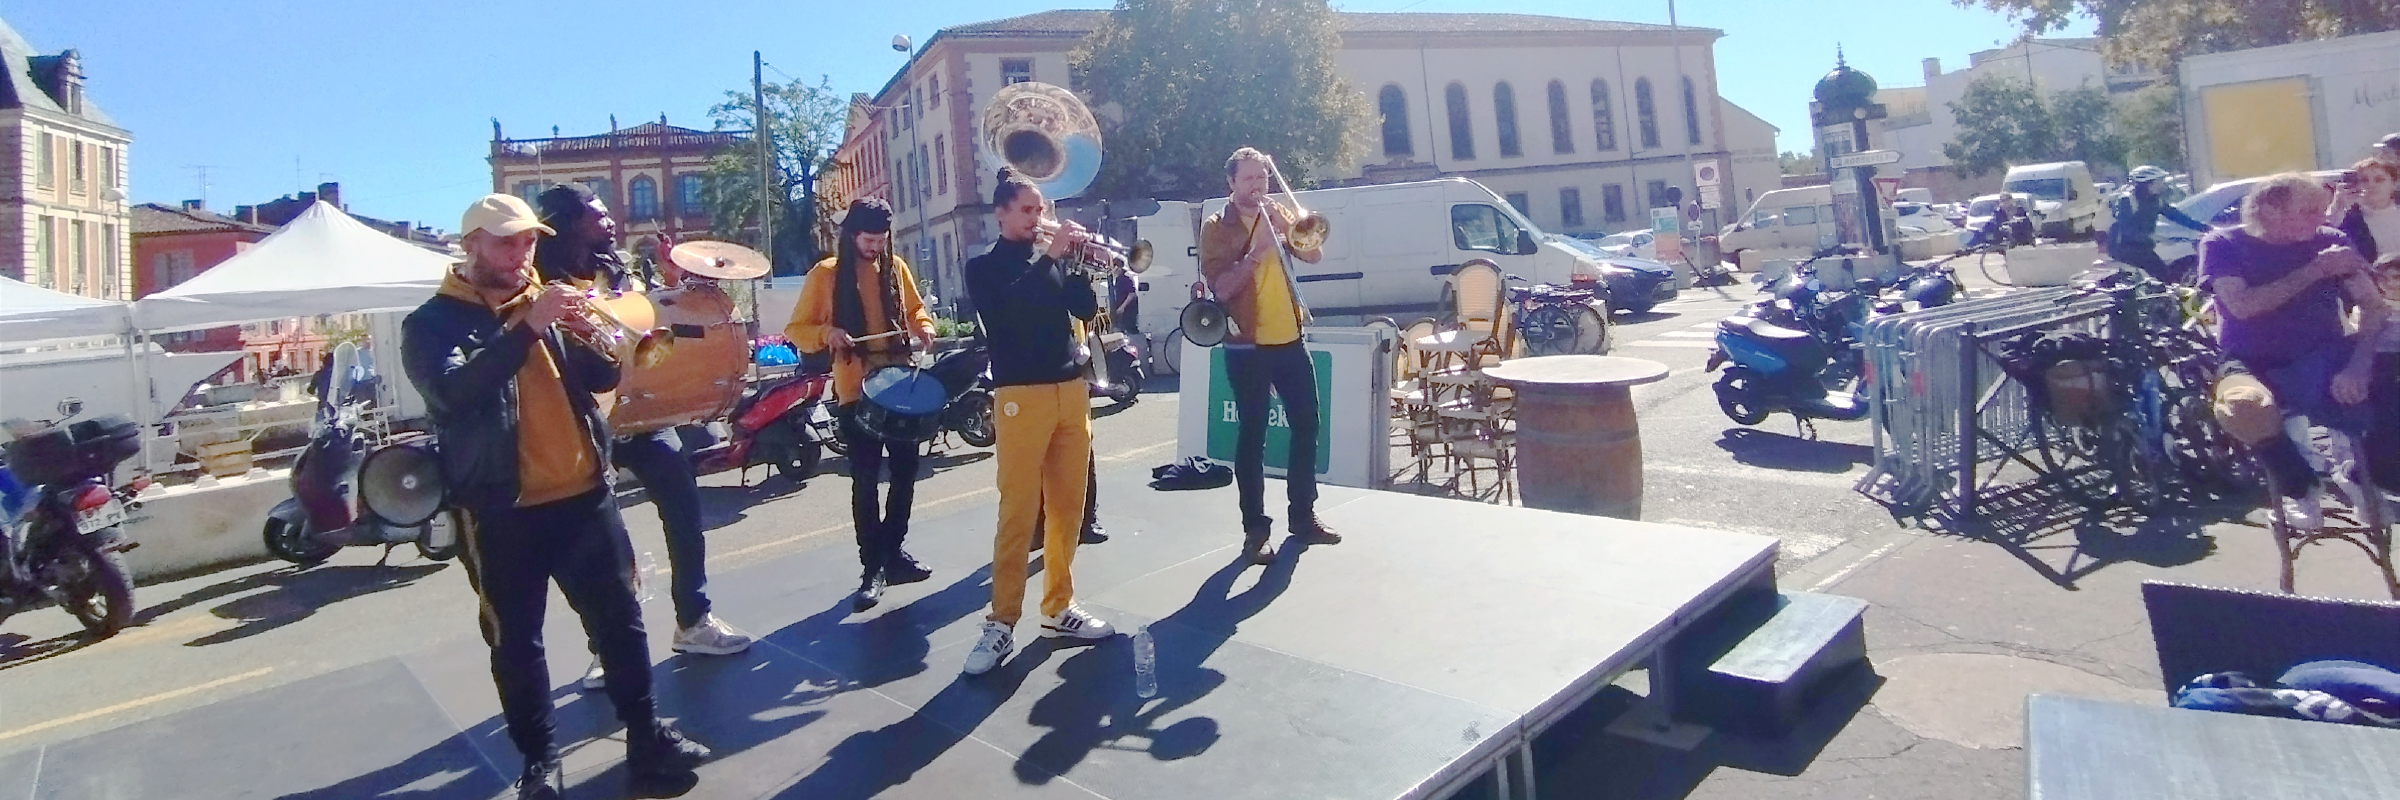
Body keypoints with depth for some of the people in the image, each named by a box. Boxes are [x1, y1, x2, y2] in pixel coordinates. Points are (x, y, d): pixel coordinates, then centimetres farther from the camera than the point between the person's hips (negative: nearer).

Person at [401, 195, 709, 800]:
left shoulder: (547, 303, 12)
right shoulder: (432, 323, -1)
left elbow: (599, 377, 6)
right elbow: (452, 390, -21)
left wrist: (593, 335, -15)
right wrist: (526, 328, -28)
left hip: (584, 494, 4)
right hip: (502, 511, -3)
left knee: (619, 618, 8)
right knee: (516, 641, 7)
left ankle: (645, 731, 19)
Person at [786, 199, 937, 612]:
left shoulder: (895, 267, 7)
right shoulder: (825, 275, -3)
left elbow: (914, 308, 21)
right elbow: (796, 330, -1)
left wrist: (922, 327, -2)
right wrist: (826, 333, -21)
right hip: (856, 390, -4)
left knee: (906, 469, 11)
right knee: (865, 481, -2)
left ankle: (893, 551, 28)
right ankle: (872, 569, 7)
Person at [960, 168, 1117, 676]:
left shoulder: (1051, 262, 17)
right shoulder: (983, 268, 4)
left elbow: (1086, 308, 8)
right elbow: (1004, 310, -16)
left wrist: (1076, 261, -5)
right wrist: (1051, 257, -16)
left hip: (1071, 391, 5)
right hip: (1021, 395, -5)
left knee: (1067, 507, 8)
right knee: (1018, 514, -6)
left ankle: (1058, 609, 19)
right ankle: (1001, 624, 1)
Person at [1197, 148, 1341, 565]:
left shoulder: (1278, 214, 11)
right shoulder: (1216, 228, -2)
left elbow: (1313, 256, 1)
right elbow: (1221, 288, -13)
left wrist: (1289, 229, -14)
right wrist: (1255, 252, -21)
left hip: (1290, 339, 5)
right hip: (1247, 347, -5)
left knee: (1306, 425, 10)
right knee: (1252, 435, -2)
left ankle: (1303, 515, 24)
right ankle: (1255, 528, 7)